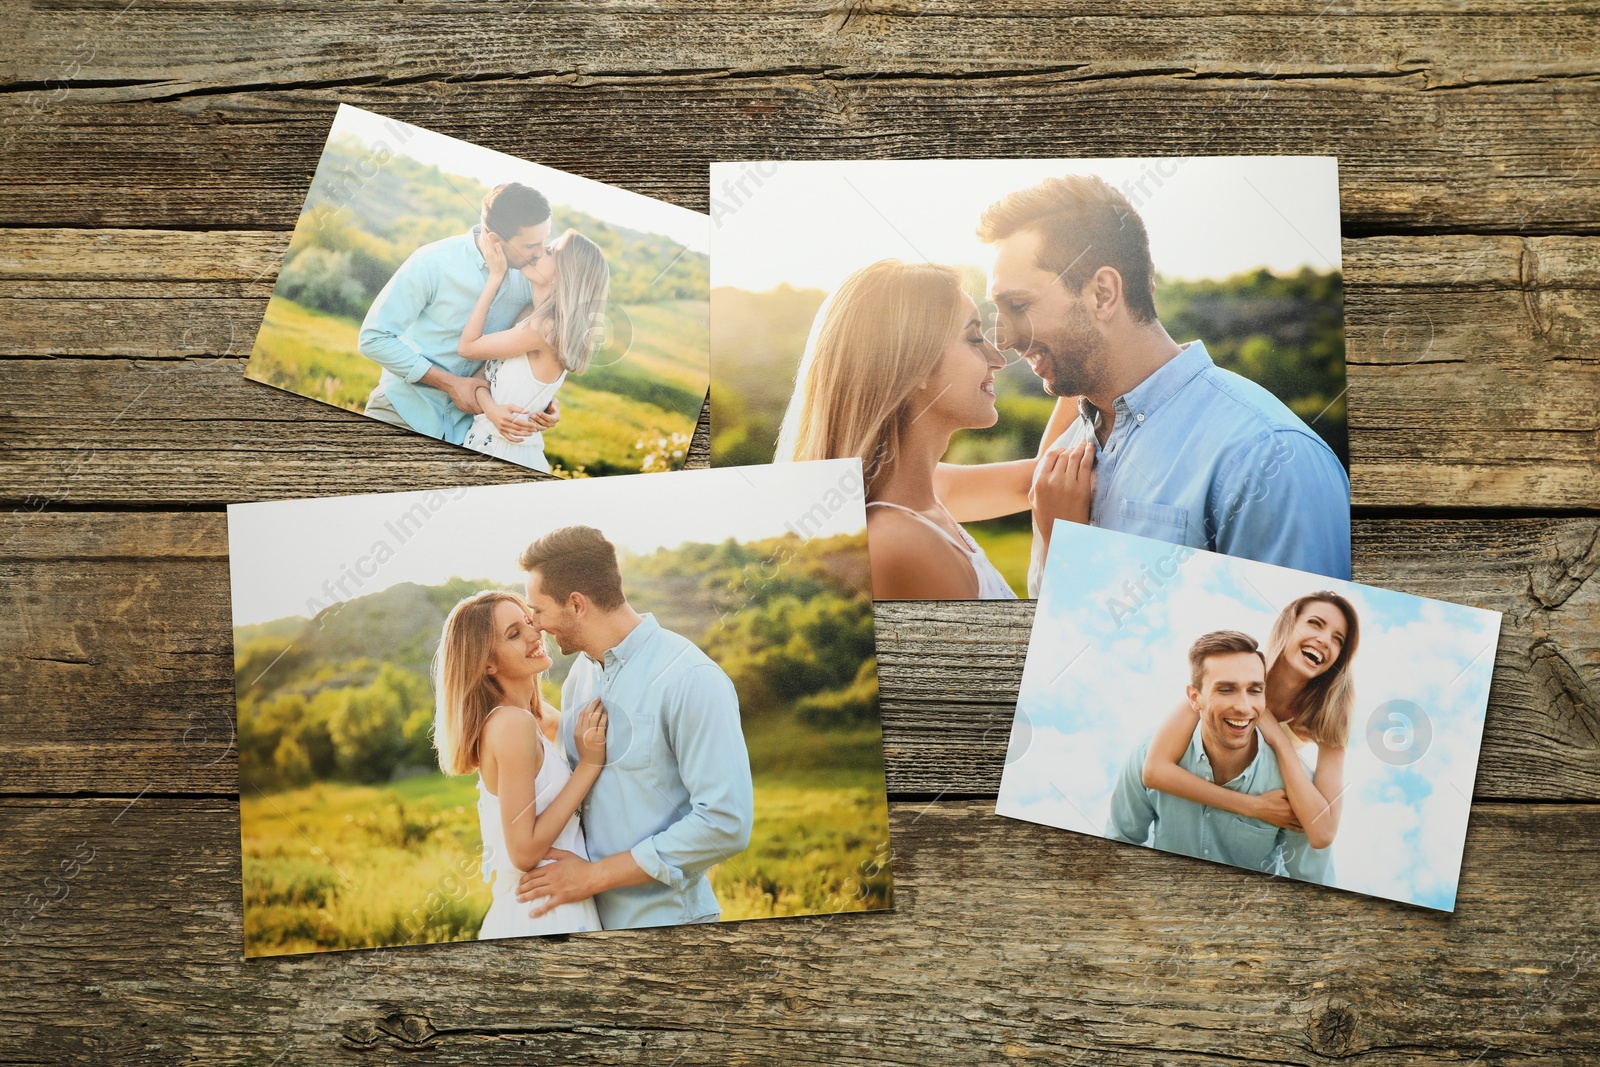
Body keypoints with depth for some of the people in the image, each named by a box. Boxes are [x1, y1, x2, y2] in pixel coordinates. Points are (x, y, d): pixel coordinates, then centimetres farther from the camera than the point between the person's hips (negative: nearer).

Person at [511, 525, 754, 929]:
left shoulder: (691, 681, -19)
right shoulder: (580, 672, 4)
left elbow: (725, 823, -23)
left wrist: (596, 874, -19)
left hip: (662, 920, -6)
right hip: (585, 912, 7)